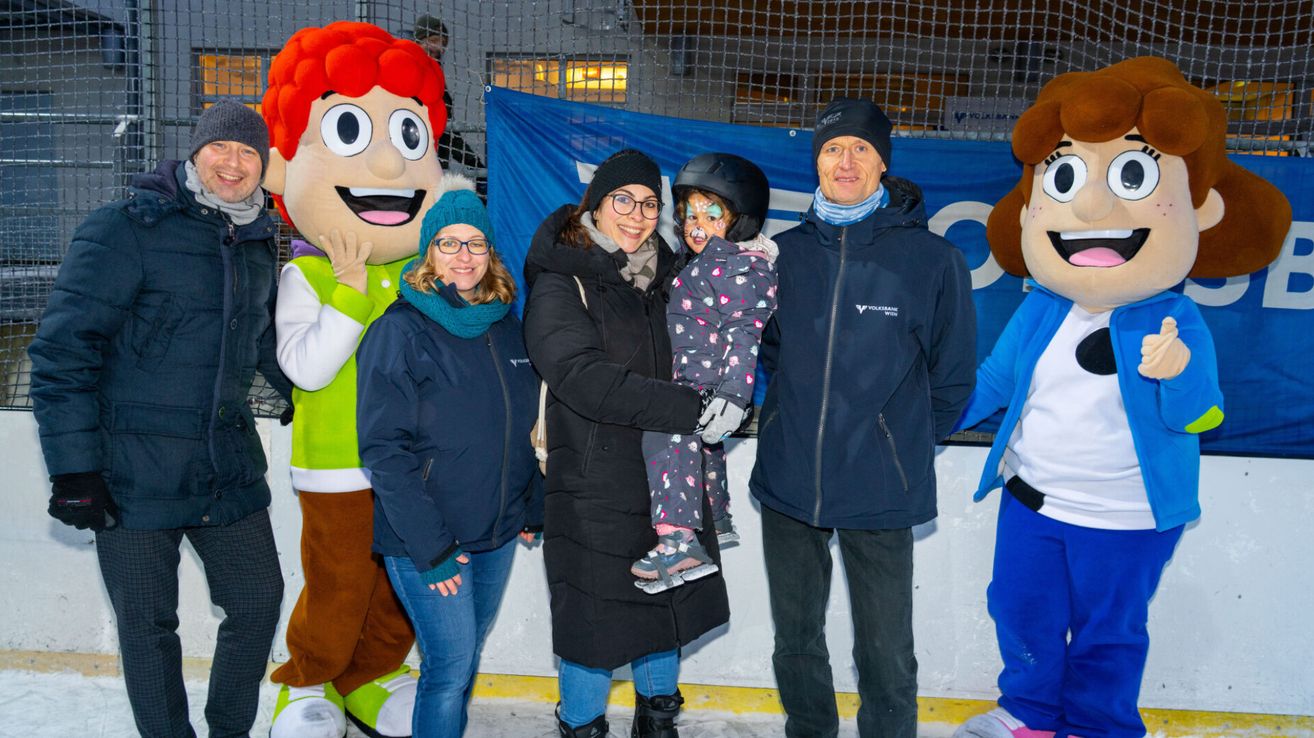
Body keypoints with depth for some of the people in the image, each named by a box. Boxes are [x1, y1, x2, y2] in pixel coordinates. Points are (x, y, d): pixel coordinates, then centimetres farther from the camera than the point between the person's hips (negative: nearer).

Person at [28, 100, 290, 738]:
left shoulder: (259, 244, 9)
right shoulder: (126, 230, -10)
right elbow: (62, 347, -13)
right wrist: (73, 466, -15)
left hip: (229, 468, 6)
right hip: (134, 474, -5)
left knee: (259, 601, 12)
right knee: (148, 626, 8)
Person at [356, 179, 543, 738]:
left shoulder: (504, 325, 8)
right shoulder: (400, 329, -11)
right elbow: (384, 449, -15)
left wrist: (532, 508, 11)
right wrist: (431, 547, -18)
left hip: (496, 534, 6)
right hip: (425, 539, -6)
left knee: (464, 661, 17)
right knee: (451, 665, -2)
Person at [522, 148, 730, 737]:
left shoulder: (664, 275, 8)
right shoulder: (560, 285, -11)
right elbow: (586, 379, -26)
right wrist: (691, 408, -32)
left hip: (670, 484, 6)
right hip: (596, 495, -6)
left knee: (666, 613, 20)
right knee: (594, 631, 6)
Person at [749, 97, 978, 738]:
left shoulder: (932, 258, -7)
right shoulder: (786, 252, 1)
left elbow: (951, 379, 1)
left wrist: (904, 444, 5)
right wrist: (803, 421, 11)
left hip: (881, 493, -3)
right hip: (787, 481, 4)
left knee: (886, 659, 7)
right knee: (796, 642, 19)